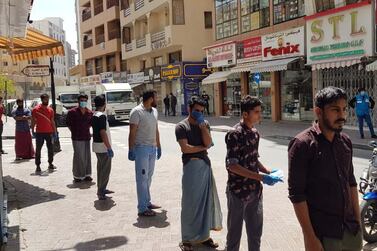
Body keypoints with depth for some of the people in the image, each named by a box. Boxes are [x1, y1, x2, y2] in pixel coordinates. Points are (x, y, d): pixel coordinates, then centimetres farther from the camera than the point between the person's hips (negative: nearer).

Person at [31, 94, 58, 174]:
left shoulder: (50, 110, 8)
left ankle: (50, 164, 23)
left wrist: (55, 132, 10)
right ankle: (38, 166, 4)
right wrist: (33, 131, -8)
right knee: (38, 150, 0)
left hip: (49, 132, 4)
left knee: (51, 149, 9)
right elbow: (33, 121, 0)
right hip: (39, 133, -4)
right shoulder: (36, 109, -2)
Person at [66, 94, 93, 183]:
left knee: (87, 156, 8)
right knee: (78, 156, -5)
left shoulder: (90, 113, 7)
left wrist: (86, 130, 11)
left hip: (87, 137, 4)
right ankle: (77, 176, 5)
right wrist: (74, 132, 2)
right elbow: (68, 124, 3)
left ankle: (86, 174, 18)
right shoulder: (72, 112, -4)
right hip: (77, 138, -4)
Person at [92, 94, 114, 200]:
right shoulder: (102, 116, -19)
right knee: (105, 170, -3)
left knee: (101, 168, 18)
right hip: (103, 147, -10)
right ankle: (101, 193, 0)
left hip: (96, 145, 10)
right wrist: (109, 148, -20)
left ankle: (101, 189, 29)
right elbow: (103, 133, -23)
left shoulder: (94, 115, 10)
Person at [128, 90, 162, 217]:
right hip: (141, 149, -7)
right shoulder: (137, 112, -13)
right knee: (142, 178, -3)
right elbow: (132, 133, -14)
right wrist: (131, 150, -15)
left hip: (152, 148, 7)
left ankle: (147, 202, 26)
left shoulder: (154, 111, 11)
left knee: (148, 177, 14)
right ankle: (142, 208, 1)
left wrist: (158, 146, 18)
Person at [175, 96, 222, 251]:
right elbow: (185, 148, -16)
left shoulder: (204, 124, 10)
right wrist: (203, 147, -5)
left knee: (207, 200, 10)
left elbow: (208, 142, -4)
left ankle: (203, 235, 23)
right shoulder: (181, 126, -5)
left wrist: (202, 125, -8)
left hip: (205, 164, 5)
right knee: (190, 203, 0)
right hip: (191, 165, -5)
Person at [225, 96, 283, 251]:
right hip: (238, 191, -7)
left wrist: (267, 171, -2)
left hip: (255, 191, 7)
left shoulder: (255, 133, 6)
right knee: (235, 231, 9)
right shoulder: (234, 134, -17)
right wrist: (261, 177, -24)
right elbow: (232, 165, -22)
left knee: (255, 231, 17)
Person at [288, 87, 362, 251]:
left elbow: (351, 183, 14)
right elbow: (296, 194, -15)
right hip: (323, 234, -5)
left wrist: (358, 222, 12)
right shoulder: (302, 144, -13)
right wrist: (310, 237, -16)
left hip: (351, 230, 6)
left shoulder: (345, 142, 5)